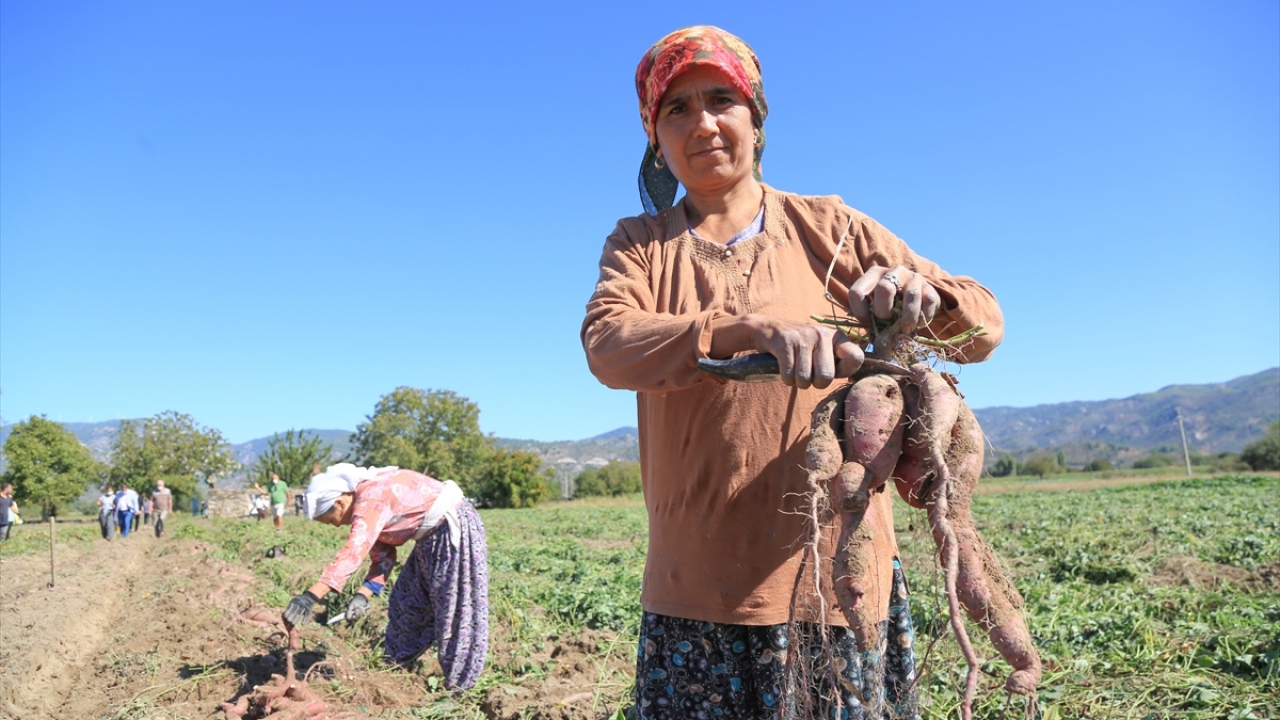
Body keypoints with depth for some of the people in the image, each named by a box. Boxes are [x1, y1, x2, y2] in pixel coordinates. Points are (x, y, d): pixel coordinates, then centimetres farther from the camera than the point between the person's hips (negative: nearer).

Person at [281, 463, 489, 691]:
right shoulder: (368, 501, 6)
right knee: (407, 603, 16)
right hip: (433, 537, 10)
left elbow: (352, 554, -37)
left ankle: (460, 684, 7)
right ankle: (396, 667, 31)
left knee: (455, 609, -4)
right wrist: (363, 595, -9)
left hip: (454, 530, -10)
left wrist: (311, 596, -43)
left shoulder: (371, 500, -24)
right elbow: (382, 558, 5)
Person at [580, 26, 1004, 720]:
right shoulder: (638, 245, 8)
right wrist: (754, 330, -31)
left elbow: (985, 326, 4)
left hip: (838, 577, 0)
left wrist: (918, 290, -19)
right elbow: (606, 343, -14)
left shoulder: (827, 227, 7)